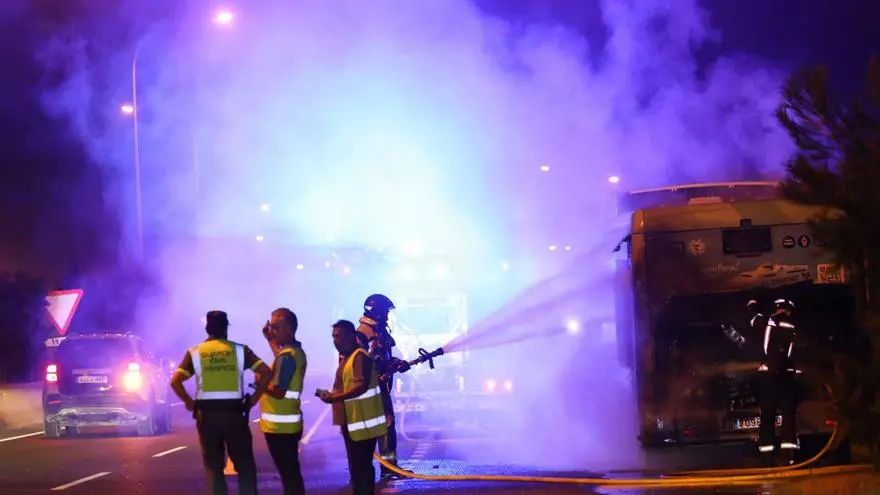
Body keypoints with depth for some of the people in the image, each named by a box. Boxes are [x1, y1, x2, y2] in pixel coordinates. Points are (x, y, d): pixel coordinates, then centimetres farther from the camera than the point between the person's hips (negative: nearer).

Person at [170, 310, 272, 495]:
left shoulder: (195, 353, 3)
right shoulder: (239, 349, 2)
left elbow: (175, 381, -7)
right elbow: (265, 372, -8)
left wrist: (189, 402, 4)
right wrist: (254, 398, 0)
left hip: (206, 414, 1)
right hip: (234, 413, -1)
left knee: (214, 467, 10)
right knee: (245, 465, 7)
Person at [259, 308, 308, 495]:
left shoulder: (287, 356, -19)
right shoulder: (296, 351, 12)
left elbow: (278, 391, -24)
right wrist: (271, 339, 29)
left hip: (280, 424, -10)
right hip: (288, 423, 10)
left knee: (288, 473, -6)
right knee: (291, 473, 14)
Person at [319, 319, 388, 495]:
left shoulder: (360, 356, -16)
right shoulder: (345, 357, 15)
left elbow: (361, 386, -27)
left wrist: (334, 398, -30)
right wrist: (331, 395, 10)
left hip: (362, 423, -10)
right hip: (352, 422, 10)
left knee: (361, 467, -9)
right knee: (357, 466, 15)